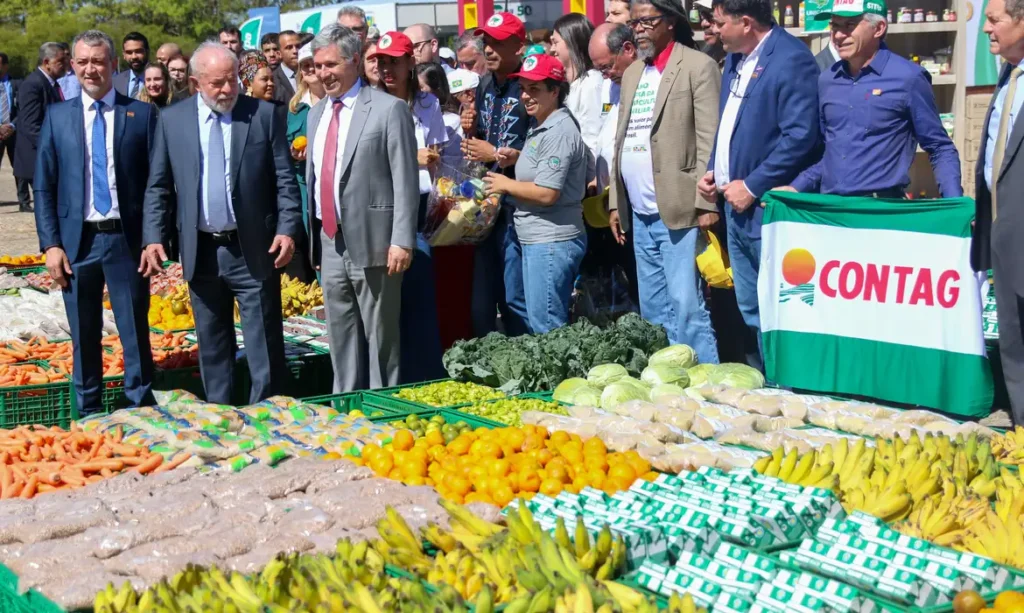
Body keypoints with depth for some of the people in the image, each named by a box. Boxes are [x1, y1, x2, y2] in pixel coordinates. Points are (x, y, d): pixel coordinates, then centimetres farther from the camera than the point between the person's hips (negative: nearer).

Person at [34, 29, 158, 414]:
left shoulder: (142, 113, 2)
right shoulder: (57, 116, 7)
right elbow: (44, 187, 6)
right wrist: (51, 243, -3)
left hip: (127, 239, -2)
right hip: (77, 241, 2)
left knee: (136, 334, 5)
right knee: (84, 337, 11)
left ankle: (142, 411, 16)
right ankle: (89, 415, 22)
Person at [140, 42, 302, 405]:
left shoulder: (266, 115, 0)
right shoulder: (171, 120, 5)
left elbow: (285, 180, 0)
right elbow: (158, 186, 7)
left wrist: (287, 228, -11)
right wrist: (153, 237, -3)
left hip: (254, 251, -2)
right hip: (201, 253, 3)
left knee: (265, 347, 1)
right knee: (212, 348, 13)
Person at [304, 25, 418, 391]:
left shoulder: (389, 109, -8)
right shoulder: (316, 113, 14)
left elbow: (406, 181, -11)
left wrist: (402, 240, -17)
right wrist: (312, 234, 14)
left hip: (372, 242, -7)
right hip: (329, 241, 7)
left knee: (381, 338, 2)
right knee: (341, 338, 14)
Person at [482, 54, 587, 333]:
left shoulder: (559, 132, -16)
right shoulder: (540, 129, 15)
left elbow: (546, 193, -22)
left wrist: (506, 185, -8)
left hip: (552, 242, -10)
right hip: (537, 240, 10)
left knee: (546, 328, -5)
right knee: (546, 323, 16)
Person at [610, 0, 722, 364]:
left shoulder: (698, 66, -5)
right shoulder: (632, 73, 17)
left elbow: (709, 142, -11)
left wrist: (706, 204, -16)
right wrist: (615, 203, 14)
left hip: (679, 211, -7)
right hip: (640, 215, 7)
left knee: (686, 306, -9)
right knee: (652, 310, 13)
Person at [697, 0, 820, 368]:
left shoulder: (792, 59, -14)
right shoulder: (734, 59, 14)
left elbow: (801, 137, -21)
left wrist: (753, 187, -18)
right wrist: (713, 171, 9)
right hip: (736, 206, 9)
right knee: (751, 311, 16)